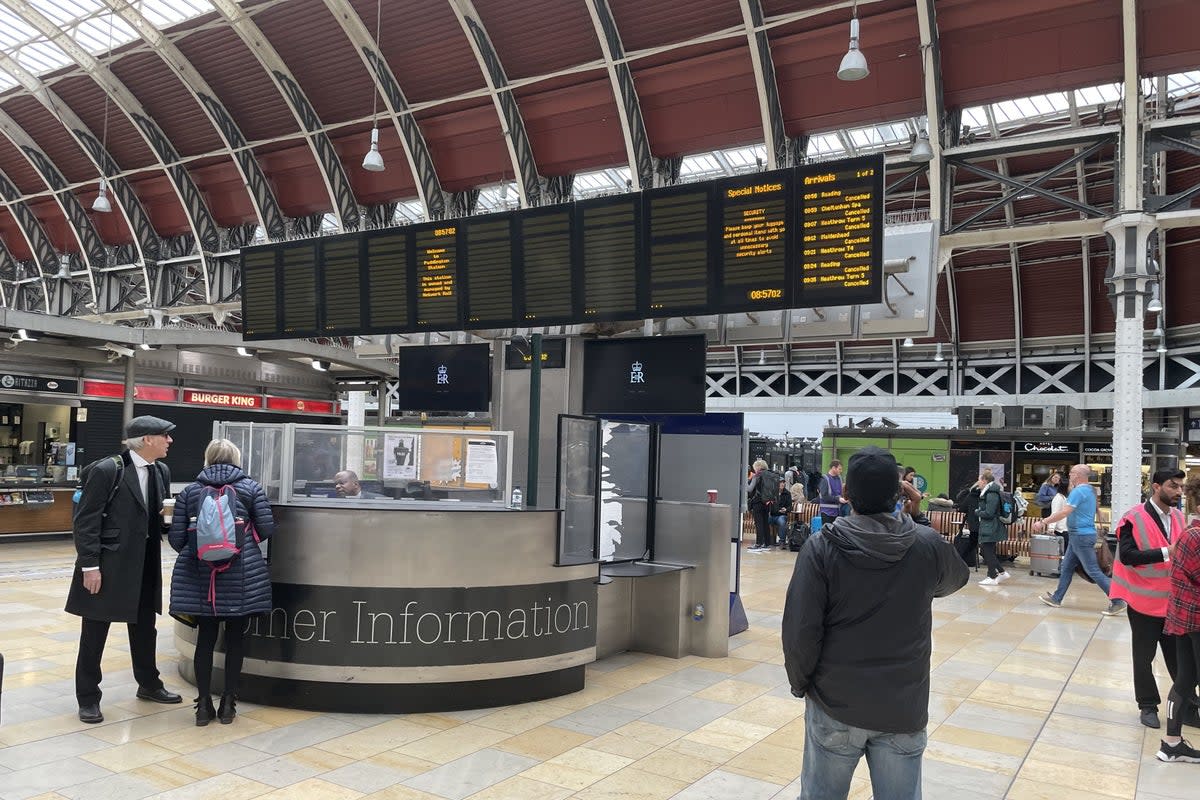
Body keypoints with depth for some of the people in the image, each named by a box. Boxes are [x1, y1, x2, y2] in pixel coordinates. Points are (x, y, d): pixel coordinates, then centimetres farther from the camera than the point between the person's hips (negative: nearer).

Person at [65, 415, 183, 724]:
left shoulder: (161, 472, 5)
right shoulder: (106, 470, -15)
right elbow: (85, 521, -15)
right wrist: (89, 566, -17)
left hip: (144, 566, 7)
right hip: (107, 564, -7)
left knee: (144, 628, 19)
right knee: (94, 632, 6)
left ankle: (148, 684, 35)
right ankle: (88, 697, 19)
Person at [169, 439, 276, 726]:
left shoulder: (190, 490, 6)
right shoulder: (250, 487, 1)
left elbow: (176, 537, 5)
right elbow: (266, 529, -2)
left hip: (199, 576, 2)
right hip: (241, 577, -2)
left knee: (205, 638, 8)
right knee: (234, 638, 7)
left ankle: (204, 704, 14)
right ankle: (228, 703, 14)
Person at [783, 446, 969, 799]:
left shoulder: (822, 548, -15)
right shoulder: (929, 546, -7)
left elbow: (800, 631, -15)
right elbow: (957, 579, 17)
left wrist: (800, 683, 3)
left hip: (835, 703, -1)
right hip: (904, 707, 2)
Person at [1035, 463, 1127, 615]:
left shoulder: (1078, 491, -18)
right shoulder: (1089, 490, 13)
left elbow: (1064, 513, -24)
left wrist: (1043, 522, -19)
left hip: (1081, 536, -10)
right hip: (1079, 535, 10)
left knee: (1093, 571, -5)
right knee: (1066, 567, 14)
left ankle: (1118, 602, 0)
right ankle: (1056, 598, 20)